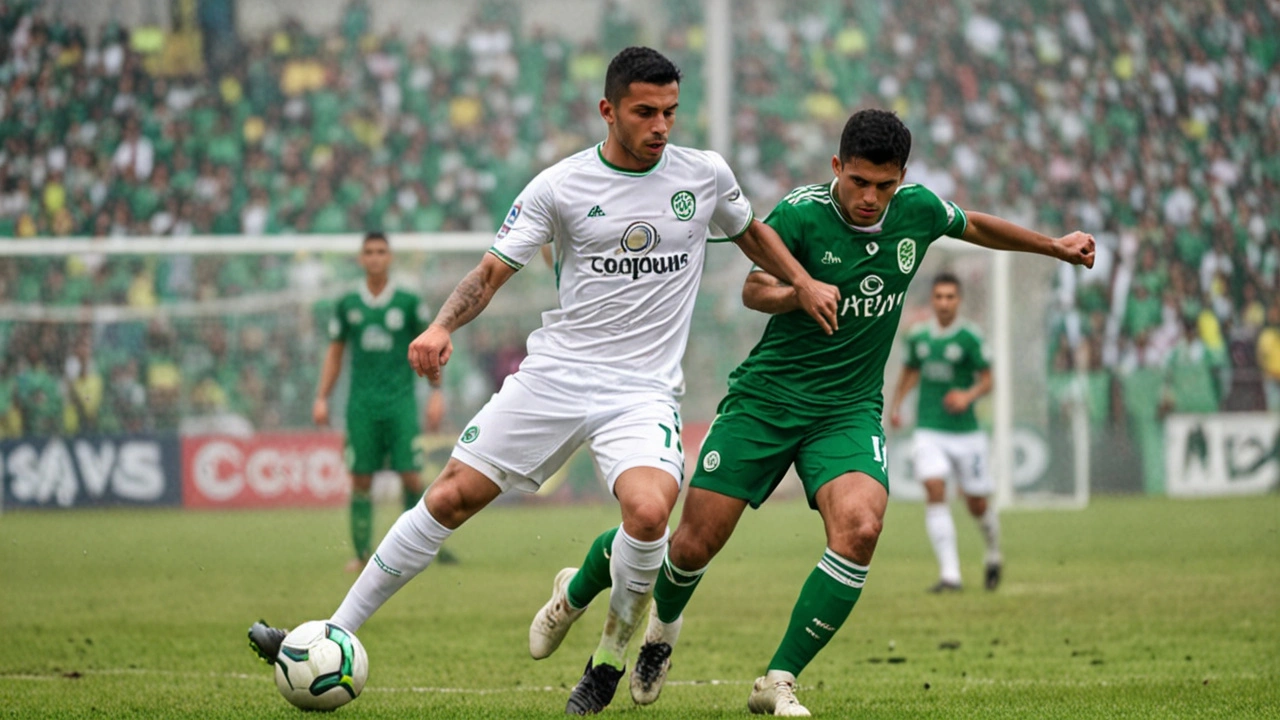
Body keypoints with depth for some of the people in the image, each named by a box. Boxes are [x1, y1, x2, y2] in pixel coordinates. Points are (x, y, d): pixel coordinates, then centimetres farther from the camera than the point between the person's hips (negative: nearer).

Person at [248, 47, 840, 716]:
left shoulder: (706, 176, 2)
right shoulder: (561, 185, -2)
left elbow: (750, 231, 23)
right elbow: (492, 270, -1)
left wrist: (804, 283, 8)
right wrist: (442, 327, -19)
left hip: (643, 392, -1)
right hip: (554, 377, 1)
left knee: (648, 512, -29)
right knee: (450, 497, -2)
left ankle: (611, 654, 0)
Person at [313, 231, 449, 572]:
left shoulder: (408, 302, 4)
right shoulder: (347, 305, 9)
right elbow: (334, 353, 15)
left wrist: (437, 393, 0)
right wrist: (322, 397, 8)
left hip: (401, 402, -1)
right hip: (361, 403, 1)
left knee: (410, 476, -9)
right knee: (360, 479, -2)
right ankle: (363, 553, 4)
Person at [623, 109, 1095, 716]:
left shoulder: (917, 210, -2)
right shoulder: (800, 213, -14)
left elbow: (974, 227, 20)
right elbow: (753, 289, -3)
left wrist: (1056, 246, 27)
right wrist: (795, 293, -25)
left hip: (849, 410, 2)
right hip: (765, 397, -2)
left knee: (859, 530, -25)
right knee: (697, 542, -3)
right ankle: (663, 625, 34)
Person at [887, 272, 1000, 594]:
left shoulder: (970, 336, -8)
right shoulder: (918, 335, 4)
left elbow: (987, 380, -6)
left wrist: (968, 395, -25)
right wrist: (895, 404, 8)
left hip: (965, 431, -2)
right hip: (928, 431, 2)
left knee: (977, 504, 5)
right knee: (935, 491, -18)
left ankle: (993, 555, 37)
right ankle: (949, 574, -19)